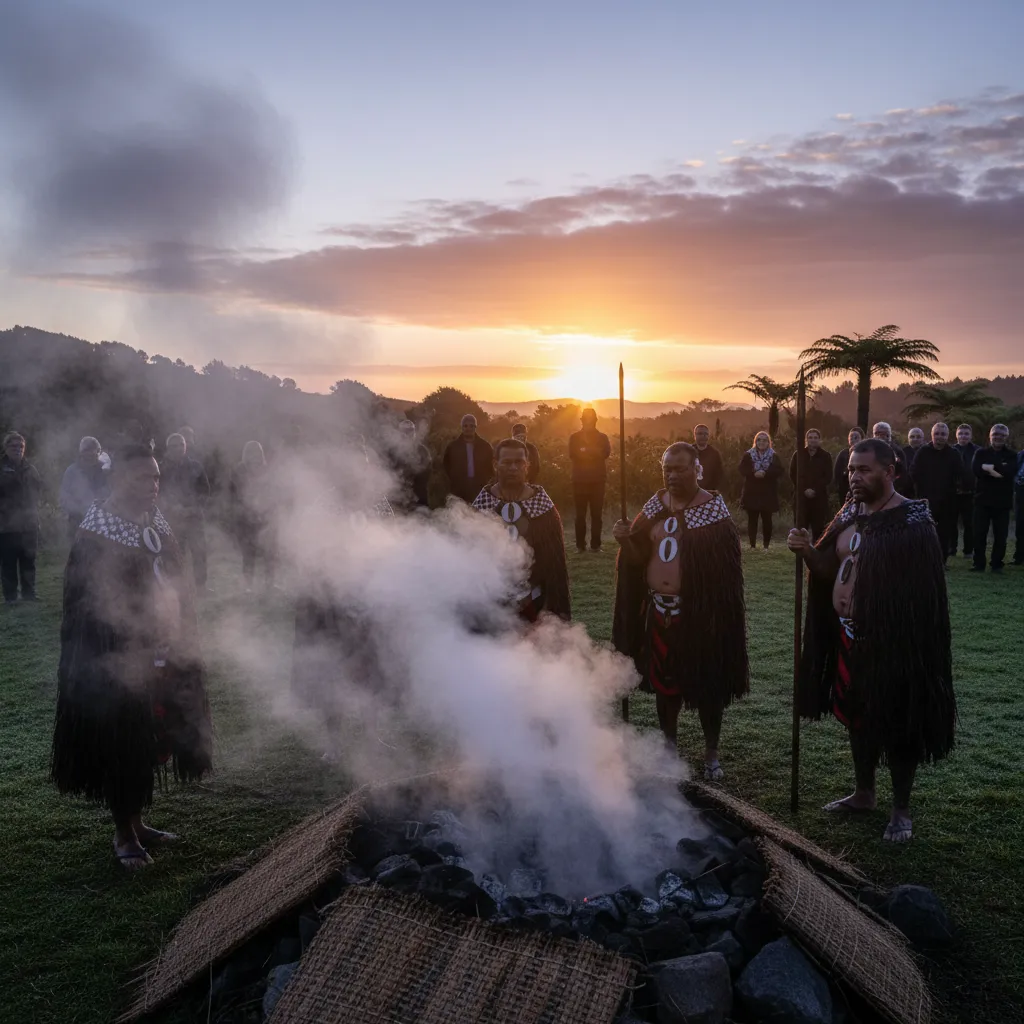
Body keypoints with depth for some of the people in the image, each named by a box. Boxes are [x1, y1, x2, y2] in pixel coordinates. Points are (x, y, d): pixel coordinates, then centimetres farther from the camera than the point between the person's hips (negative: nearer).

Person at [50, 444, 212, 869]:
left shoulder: (157, 524, 7)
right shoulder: (97, 534, -14)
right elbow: (89, 607, -16)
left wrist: (181, 641, 9)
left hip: (162, 655, 7)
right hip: (117, 662, -7)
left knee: (148, 743, 16)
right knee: (121, 744, 5)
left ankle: (136, 822, 32)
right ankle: (123, 833, 21)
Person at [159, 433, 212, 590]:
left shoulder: (194, 465, 7)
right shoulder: (163, 468, 0)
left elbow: (205, 489, 11)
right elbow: (159, 493, -1)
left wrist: (199, 507, -1)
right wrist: (173, 507, -11)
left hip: (194, 515, 2)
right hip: (173, 517, -2)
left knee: (200, 551, -4)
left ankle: (201, 584, 5)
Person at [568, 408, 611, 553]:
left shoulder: (602, 437, 10)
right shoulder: (574, 437, 8)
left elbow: (606, 453, -9)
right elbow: (573, 455, -9)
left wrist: (585, 452, -15)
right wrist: (594, 453, -10)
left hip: (597, 479, 1)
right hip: (580, 479, -1)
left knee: (596, 513, -1)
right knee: (580, 514, 0)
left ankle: (595, 544, 2)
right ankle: (580, 545, 3)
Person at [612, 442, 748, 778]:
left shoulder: (713, 509, -8)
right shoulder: (655, 505, 6)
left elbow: (726, 568, -12)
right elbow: (639, 558, 7)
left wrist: (718, 617, -17)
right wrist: (626, 540, -14)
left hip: (699, 613, -4)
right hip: (659, 610, 5)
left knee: (707, 685, 7)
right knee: (663, 682, 14)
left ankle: (711, 753, 24)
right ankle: (669, 747, 32)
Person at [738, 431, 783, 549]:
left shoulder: (774, 456, 6)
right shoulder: (748, 455, 5)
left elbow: (779, 471, -7)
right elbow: (742, 470, -7)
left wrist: (765, 473, -22)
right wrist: (754, 473, -23)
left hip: (768, 494, 0)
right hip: (751, 493, 0)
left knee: (767, 520, 2)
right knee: (752, 520, 0)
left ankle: (766, 545, 10)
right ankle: (752, 545, 5)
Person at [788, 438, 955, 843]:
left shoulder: (912, 521, -15)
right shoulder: (851, 512, 7)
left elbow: (923, 591, -18)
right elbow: (830, 570, 10)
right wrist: (809, 551, -10)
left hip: (892, 641, -7)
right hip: (848, 634, 7)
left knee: (897, 724, 5)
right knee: (857, 717, 18)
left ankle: (901, 810, 20)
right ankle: (864, 793, 36)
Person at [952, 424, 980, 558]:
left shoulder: (978, 451, 0)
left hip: (970, 492, -1)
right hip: (952, 491, 1)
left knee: (969, 523, 6)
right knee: (952, 522, 7)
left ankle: (968, 550, 13)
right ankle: (951, 547, 17)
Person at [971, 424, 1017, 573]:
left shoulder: (1011, 455, 5)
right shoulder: (981, 453, 7)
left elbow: (1010, 472, -15)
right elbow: (976, 470, -13)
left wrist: (990, 467, -15)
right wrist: (998, 470, -18)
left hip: (1002, 501, 0)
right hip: (983, 499, 0)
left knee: (1000, 536, 3)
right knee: (979, 534, 1)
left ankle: (997, 564, 13)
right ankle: (979, 563, 9)